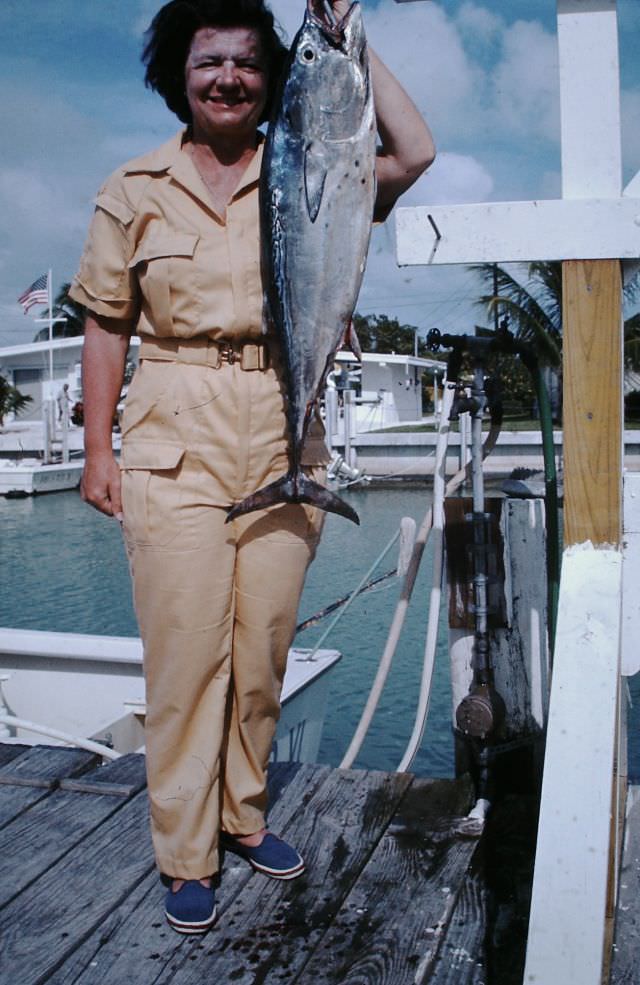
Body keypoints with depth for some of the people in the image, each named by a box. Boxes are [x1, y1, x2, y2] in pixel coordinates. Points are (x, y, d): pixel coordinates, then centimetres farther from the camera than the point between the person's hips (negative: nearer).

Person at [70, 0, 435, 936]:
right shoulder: (134, 190, 5)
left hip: (286, 445, 2)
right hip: (176, 449, -1)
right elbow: (106, 323, 5)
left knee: (265, 648, 9)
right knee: (186, 649, -1)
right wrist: (98, 449, 0)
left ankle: (245, 815, 30)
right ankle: (185, 857, 16)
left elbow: (413, 154, -7)